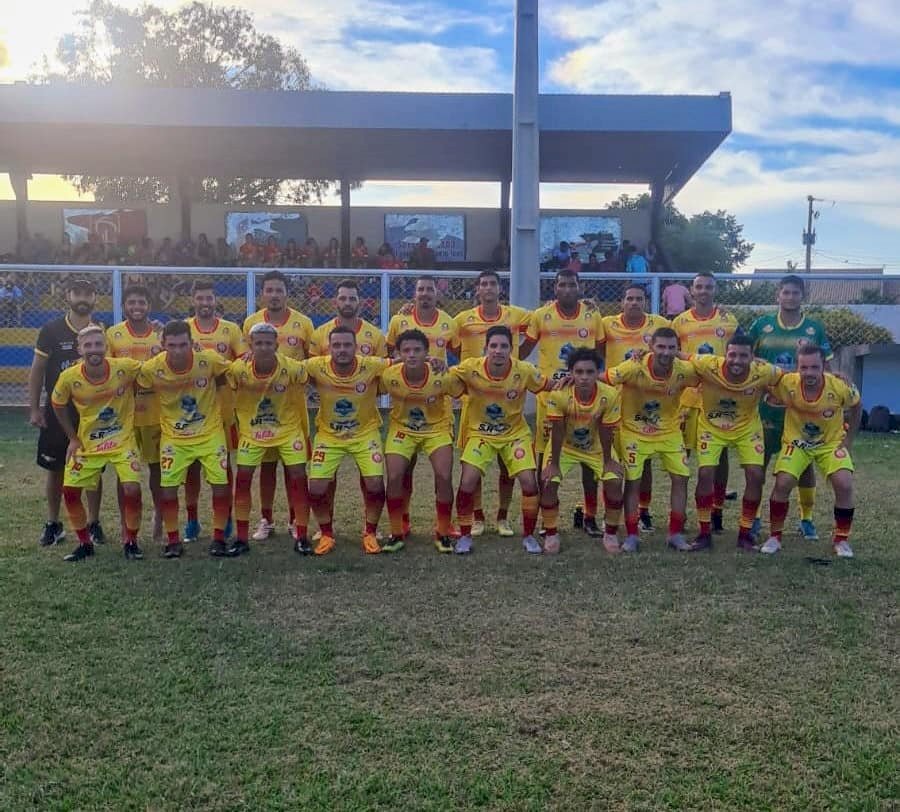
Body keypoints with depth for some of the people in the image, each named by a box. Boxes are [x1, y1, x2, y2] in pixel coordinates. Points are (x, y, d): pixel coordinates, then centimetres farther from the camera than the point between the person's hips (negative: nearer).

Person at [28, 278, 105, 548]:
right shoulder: (51, 330, -1)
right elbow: (37, 371, 2)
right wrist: (34, 408, -3)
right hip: (57, 412, 0)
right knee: (55, 468, 6)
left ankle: (93, 524, 16)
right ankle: (53, 525, 19)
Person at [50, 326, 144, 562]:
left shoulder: (125, 367, -20)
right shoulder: (69, 378, -15)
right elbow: (58, 405, 5)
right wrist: (73, 439, 5)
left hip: (123, 441, -2)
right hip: (87, 444, 2)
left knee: (132, 491, -15)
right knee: (69, 491, -2)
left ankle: (131, 542, 9)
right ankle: (85, 543, 20)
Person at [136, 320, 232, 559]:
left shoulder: (210, 360, -20)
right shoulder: (152, 369, -18)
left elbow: (227, 377, 1)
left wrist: (208, 393, -5)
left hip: (210, 432, 0)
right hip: (173, 437, 1)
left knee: (221, 483, -3)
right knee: (167, 487, -3)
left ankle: (219, 537, 13)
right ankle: (173, 540, 15)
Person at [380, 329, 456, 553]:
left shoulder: (441, 376, -27)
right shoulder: (389, 376, -24)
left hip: (436, 428, -1)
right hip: (402, 429, 1)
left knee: (444, 476, -15)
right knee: (394, 477, -13)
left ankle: (443, 534, 6)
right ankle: (397, 533, 7)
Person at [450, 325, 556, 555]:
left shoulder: (524, 371, -18)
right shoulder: (470, 369, -19)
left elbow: (550, 385, -3)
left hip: (515, 433, 1)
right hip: (480, 433, 0)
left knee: (529, 482, -11)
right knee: (468, 481, -16)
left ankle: (529, 536, 13)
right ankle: (464, 536, 6)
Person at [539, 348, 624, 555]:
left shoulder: (610, 395, -29)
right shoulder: (559, 394, -32)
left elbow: (606, 432, -17)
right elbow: (557, 432, -23)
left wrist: (608, 461, -8)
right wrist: (554, 464, -17)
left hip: (596, 447, 1)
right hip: (564, 446, -1)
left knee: (614, 483, -14)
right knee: (549, 484, -17)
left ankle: (611, 535, 8)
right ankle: (551, 535, 5)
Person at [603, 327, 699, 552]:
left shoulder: (685, 371, -19)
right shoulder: (634, 368, -27)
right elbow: (601, 378, -20)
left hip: (669, 431, 3)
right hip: (634, 432, -3)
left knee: (681, 478, -1)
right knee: (632, 481, -3)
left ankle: (676, 534, 14)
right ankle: (631, 536, 11)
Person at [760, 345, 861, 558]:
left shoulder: (841, 386, -23)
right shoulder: (786, 384, -26)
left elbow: (856, 406, 0)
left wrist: (849, 439, 0)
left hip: (832, 443, 1)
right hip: (796, 442, 0)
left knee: (844, 485, -17)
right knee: (783, 483, -18)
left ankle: (841, 539, 5)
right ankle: (774, 537, 2)